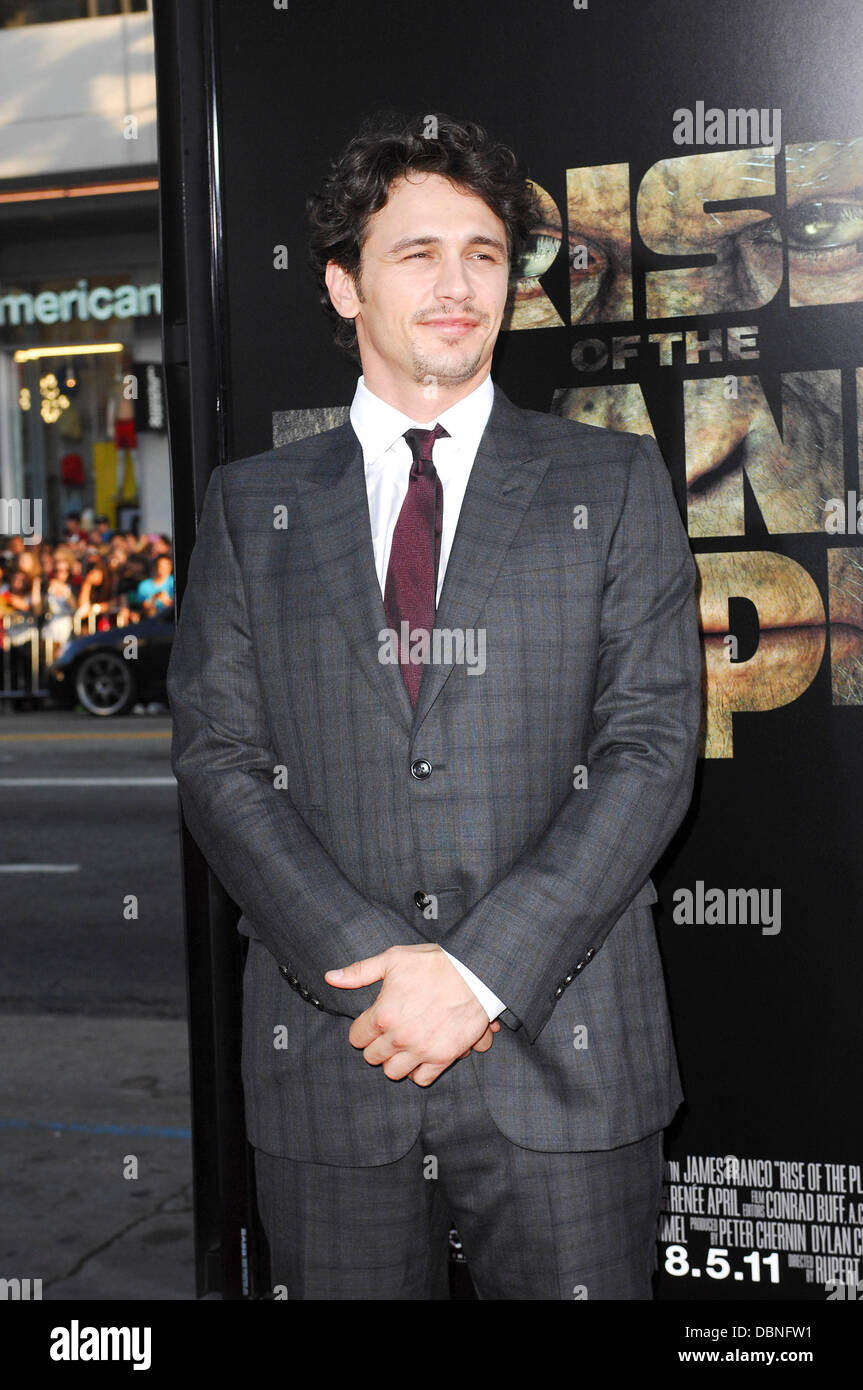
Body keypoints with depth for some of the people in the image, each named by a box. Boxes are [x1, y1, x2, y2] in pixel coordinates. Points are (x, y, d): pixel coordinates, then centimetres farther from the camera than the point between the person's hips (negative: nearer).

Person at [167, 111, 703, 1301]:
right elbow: (217, 759, 1)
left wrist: (482, 970, -13)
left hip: (563, 1057, -1)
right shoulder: (251, 504, 9)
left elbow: (652, 747, -3)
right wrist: (377, 965, -12)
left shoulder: (614, 485, 5)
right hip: (329, 1054, 1)